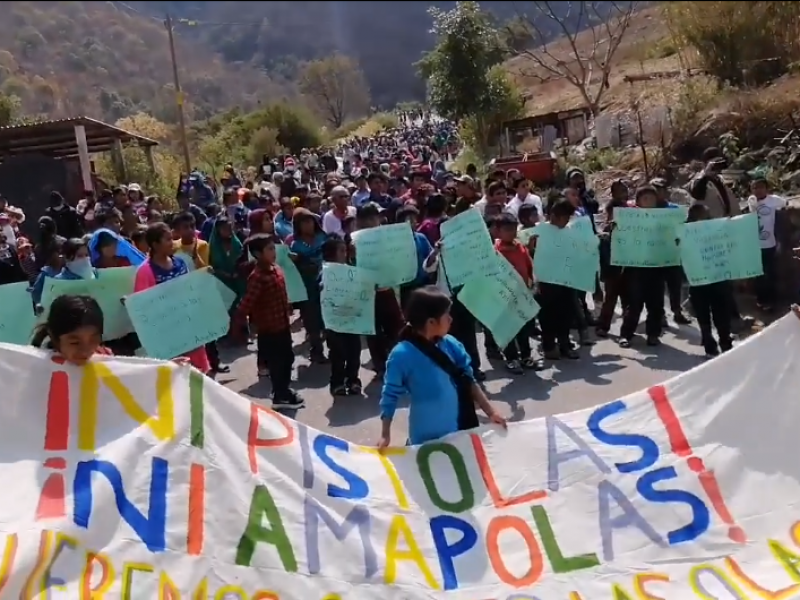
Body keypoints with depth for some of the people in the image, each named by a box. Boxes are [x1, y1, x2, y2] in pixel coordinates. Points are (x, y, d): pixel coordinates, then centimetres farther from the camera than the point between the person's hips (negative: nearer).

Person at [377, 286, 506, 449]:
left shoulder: (450, 345, -4)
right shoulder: (402, 355, -17)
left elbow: (468, 382, 4)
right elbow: (390, 396, -9)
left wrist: (490, 412, 1)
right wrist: (385, 436, -8)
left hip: (462, 432, 4)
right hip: (427, 440, -4)